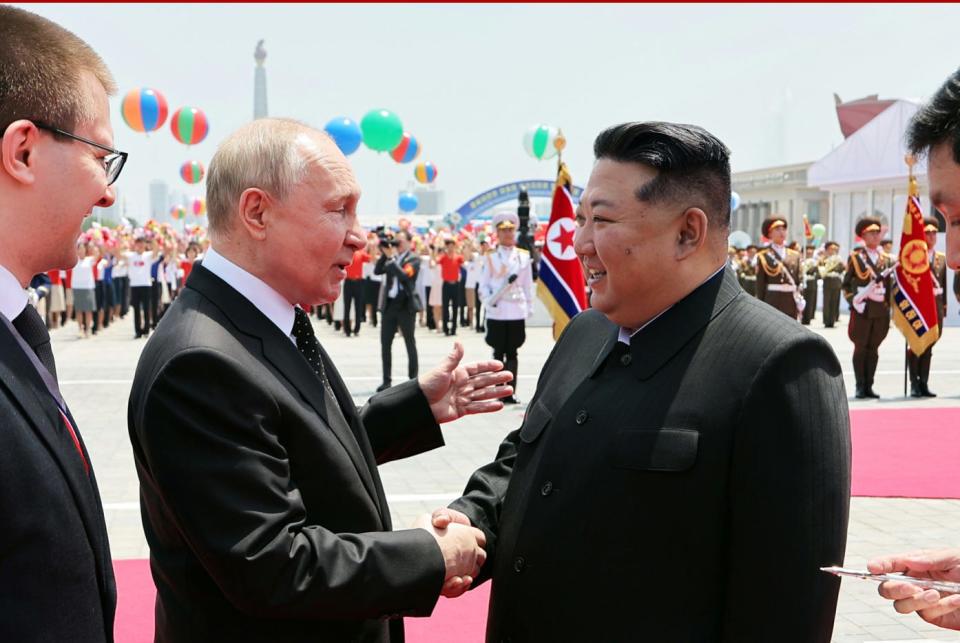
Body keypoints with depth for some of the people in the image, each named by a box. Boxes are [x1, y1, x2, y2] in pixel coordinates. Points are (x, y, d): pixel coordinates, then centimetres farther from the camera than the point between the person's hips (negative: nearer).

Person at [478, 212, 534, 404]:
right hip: (496, 312, -1)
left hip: (517, 312, 1)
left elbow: (528, 285, 11)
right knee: (498, 352, 4)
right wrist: (489, 301, -12)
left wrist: (529, 307, 7)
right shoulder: (490, 257, 4)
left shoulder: (524, 256, 8)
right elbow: (484, 284, 3)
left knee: (512, 353, 3)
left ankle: (510, 392, 6)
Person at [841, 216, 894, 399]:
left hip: (881, 310, 3)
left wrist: (889, 308, 10)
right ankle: (860, 387, 3)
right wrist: (853, 300, -10)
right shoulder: (855, 257, 2)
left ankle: (869, 386, 10)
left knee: (874, 348, 5)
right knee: (860, 348, -1)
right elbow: (845, 284, 3)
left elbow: (889, 285, 15)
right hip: (862, 309, -3)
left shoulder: (887, 259, 12)